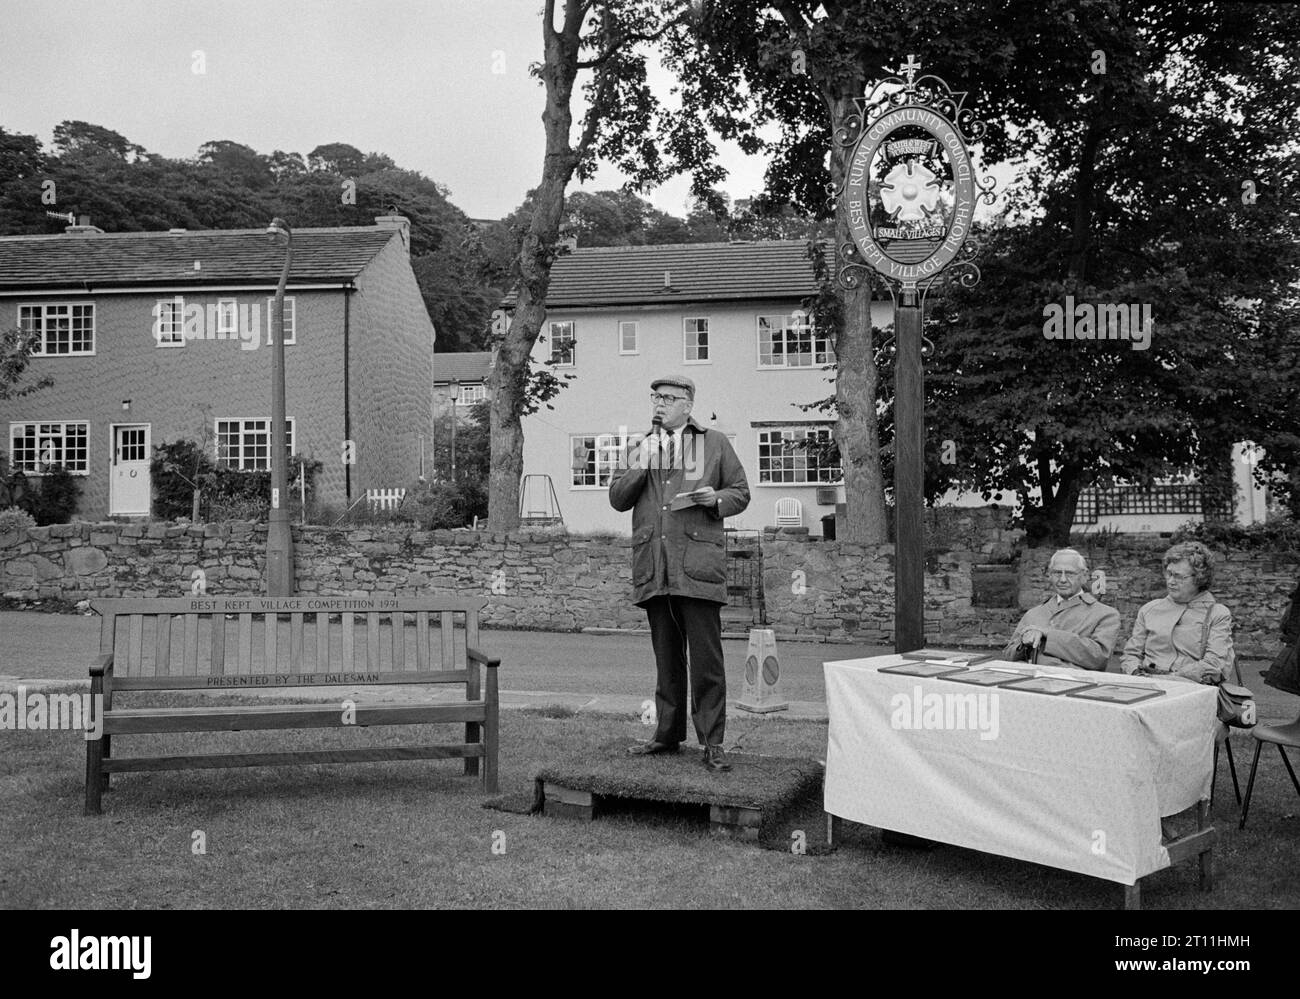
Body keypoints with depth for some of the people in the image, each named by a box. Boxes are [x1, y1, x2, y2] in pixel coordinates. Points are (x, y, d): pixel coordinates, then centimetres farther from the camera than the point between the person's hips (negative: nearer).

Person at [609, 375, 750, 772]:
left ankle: (712, 743, -2)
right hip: (653, 569, 4)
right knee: (666, 659, 12)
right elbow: (617, 498, 10)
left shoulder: (715, 444, 10)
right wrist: (643, 464, -4)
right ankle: (668, 734, 21)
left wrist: (716, 499, -9)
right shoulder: (638, 449, 19)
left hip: (698, 565, -3)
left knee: (706, 660, -6)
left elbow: (741, 493, 12)